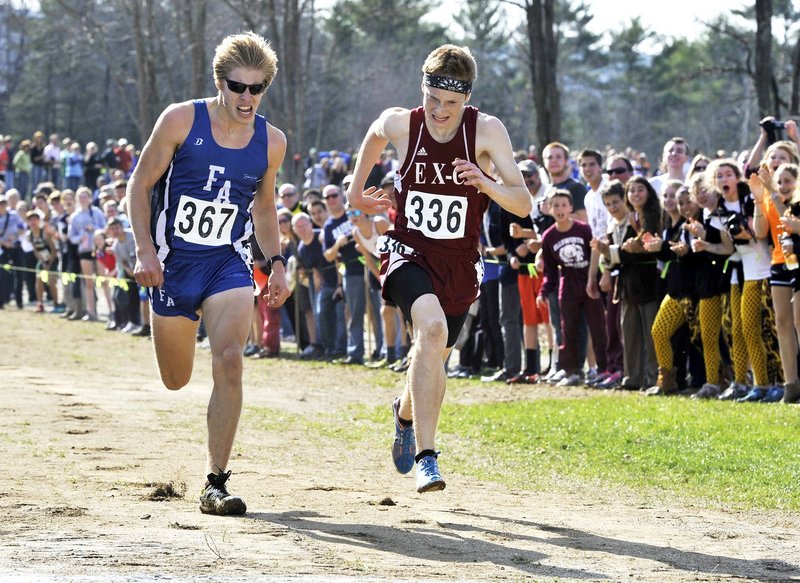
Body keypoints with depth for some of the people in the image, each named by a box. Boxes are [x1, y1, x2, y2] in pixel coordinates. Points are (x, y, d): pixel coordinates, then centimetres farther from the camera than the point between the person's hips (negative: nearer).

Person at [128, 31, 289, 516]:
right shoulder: (182, 120, -10)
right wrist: (145, 251, -14)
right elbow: (140, 185, -3)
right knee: (175, 381, 11)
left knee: (230, 361, -22)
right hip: (173, 261, -1)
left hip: (228, 263, 1)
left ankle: (216, 484, -16)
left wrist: (277, 264, 6)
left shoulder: (272, 142, -1)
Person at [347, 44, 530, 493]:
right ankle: (426, 456, -32)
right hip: (409, 253, -2)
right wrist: (357, 192, 25)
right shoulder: (399, 124, -11)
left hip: (459, 265, 2)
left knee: (435, 356, 19)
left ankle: (406, 413, 57)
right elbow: (375, 136, 16)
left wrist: (486, 184, -36)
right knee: (433, 327, -31)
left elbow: (524, 206, -17)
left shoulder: (487, 131, -15)